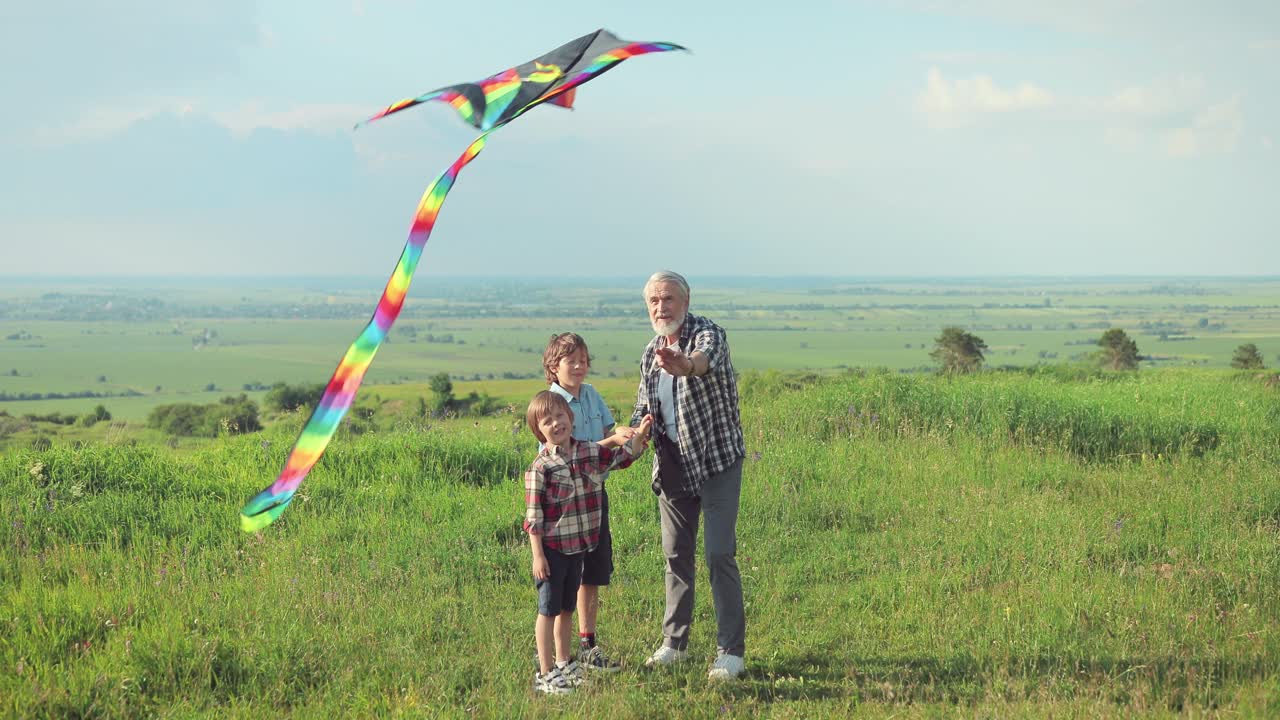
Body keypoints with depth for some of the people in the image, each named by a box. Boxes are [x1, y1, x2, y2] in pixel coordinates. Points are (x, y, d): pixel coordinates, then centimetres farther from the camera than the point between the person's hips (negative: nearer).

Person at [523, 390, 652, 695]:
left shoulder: (589, 452, 1)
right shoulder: (540, 467, -16)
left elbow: (622, 457, 15)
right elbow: (533, 517, -15)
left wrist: (639, 435, -2)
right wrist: (538, 555, -16)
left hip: (577, 547, 6)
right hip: (551, 549, -6)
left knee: (567, 609, 18)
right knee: (548, 610, 3)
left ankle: (563, 664, 32)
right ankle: (545, 674, 10)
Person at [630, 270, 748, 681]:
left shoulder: (707, 334, -14)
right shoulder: (651, 354, 7)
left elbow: (706, 359, -40)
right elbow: (643, 409, 19)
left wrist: (686, 365, -65)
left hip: (717, 461, -6)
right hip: (673, 465, 6)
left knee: (719, 554, -10)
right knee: (676, 553, 11)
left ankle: (731, 651, -4)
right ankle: (674, 642, 23)